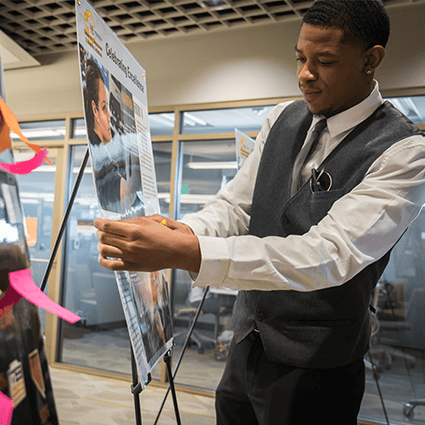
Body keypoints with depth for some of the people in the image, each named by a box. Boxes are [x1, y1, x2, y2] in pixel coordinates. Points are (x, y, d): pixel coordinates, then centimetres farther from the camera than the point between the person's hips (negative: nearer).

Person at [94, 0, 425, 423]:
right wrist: (181, 231, -23)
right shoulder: (282, 119, 2)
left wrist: (185, 253, -40)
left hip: (314, 367, -5)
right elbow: (235, 204, 0)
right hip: (247, 341, 6)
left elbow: (330, 255, -31)